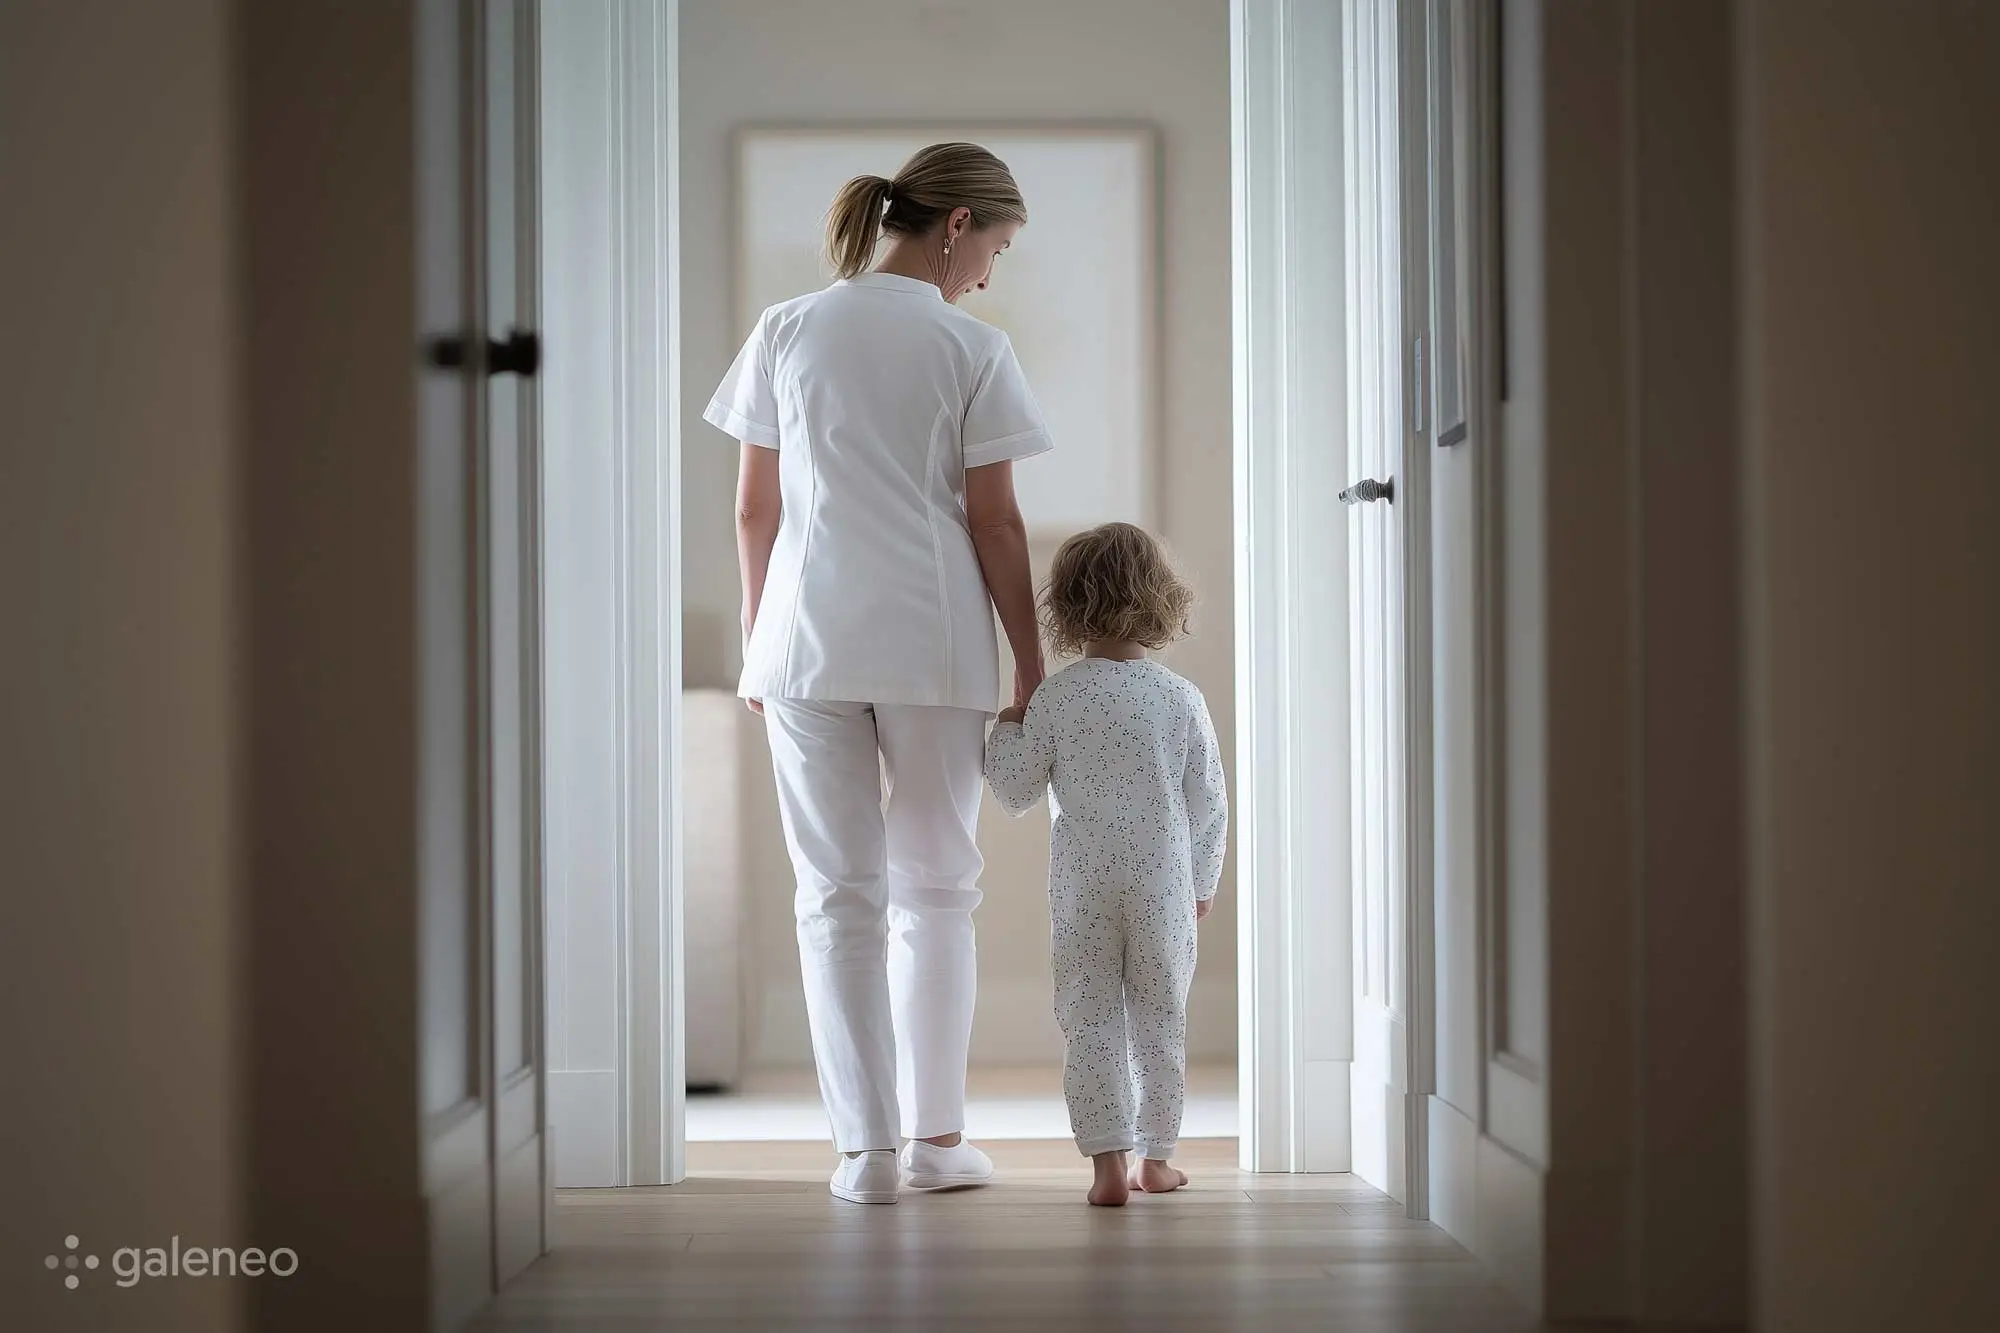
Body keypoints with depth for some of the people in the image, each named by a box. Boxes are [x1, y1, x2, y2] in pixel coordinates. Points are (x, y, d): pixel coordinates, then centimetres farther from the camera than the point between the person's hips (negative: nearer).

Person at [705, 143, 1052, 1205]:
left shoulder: (787, 333, 5)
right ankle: (936, 1137, 16)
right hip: (935, 642, -1)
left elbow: (754, 510, 7)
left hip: (807, 639, 2)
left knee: (838, 892, 5)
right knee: (936, 887, 13)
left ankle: (868, 1147, 2)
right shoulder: (973, 349, -3)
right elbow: (995, 525, -3)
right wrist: (1032, 663, 4)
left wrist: (756, 640, 16)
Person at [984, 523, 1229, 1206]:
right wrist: (1203, 884, 15)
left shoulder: (1053, 699, -6)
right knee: (1160, 1018, 13)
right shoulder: (1182, 698, -3)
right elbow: (1209, 804, 2)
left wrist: (1006, 731, 17)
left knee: (1090, 1020, 2)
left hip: (1081, 884, -1)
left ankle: (1109, 1162, -6)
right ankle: (1156, 1157, 21)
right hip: (1164, 883, 1)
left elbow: (1017, 792, 0)